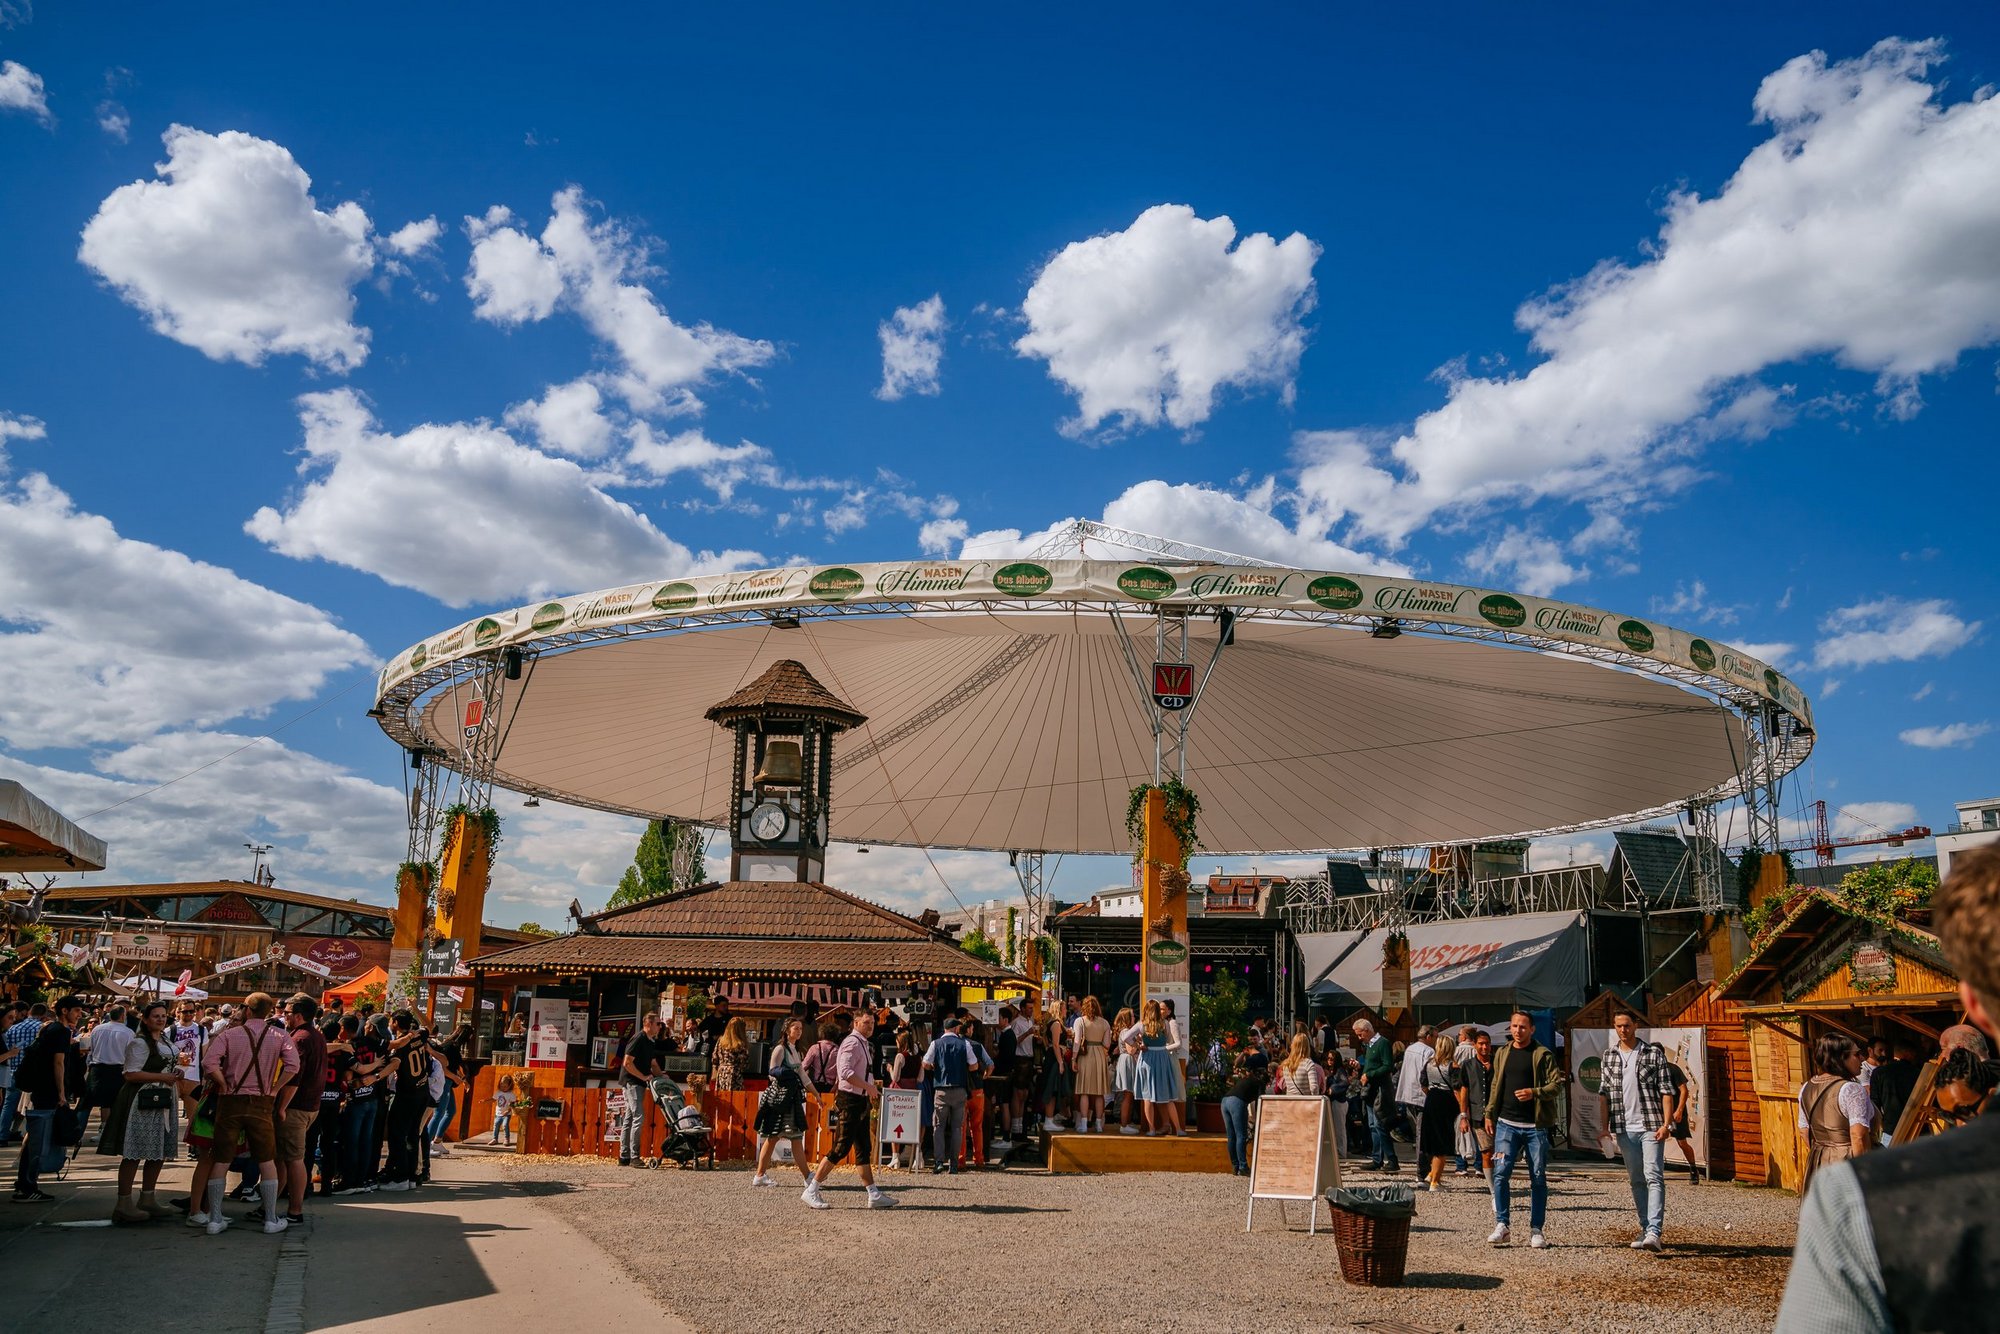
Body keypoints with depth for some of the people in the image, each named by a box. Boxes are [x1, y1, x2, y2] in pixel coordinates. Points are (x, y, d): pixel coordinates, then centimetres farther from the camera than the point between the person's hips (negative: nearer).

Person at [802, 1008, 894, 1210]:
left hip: (859, 1101, 10)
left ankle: (874, 1195, 14)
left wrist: (871, 1089, 16)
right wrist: (868, 1086, -23)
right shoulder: (852, 1043, -14)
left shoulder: (862, 1044, 17)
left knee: (863, 1150, 11)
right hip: (850, 1100, -10)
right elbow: (845, 1071, -26)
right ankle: (811, 1191, -4)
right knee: (841, 1148, -10)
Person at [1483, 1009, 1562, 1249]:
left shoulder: (1543, 1055, 0)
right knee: (1501, 1173, -8)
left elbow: (1557, 1085, -6)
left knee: (1538, 1178, 4)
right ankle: (1501, 1226, -3)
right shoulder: (1502, 1054, 13)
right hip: (1507, 1123, 3)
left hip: (1536, 1125, -3)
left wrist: (1535, 1093, -21)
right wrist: (1489, 1114, 15)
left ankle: (1536, 1231, 13)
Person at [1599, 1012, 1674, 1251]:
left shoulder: (1654, 1053, -1)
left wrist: (1666, 1124, -12)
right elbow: (1604, 1093, 11)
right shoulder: (1609, 1056, 9)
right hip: (1624, 1128, 4)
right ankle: (1645, 1228, 17)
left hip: (1651, 1126, -4)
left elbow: (1666, 1090, -3)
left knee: (1653, 1177, -11)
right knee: (1636, 1180, 10)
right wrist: (1604, 1126, 5)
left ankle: (1654, 1231, -17)